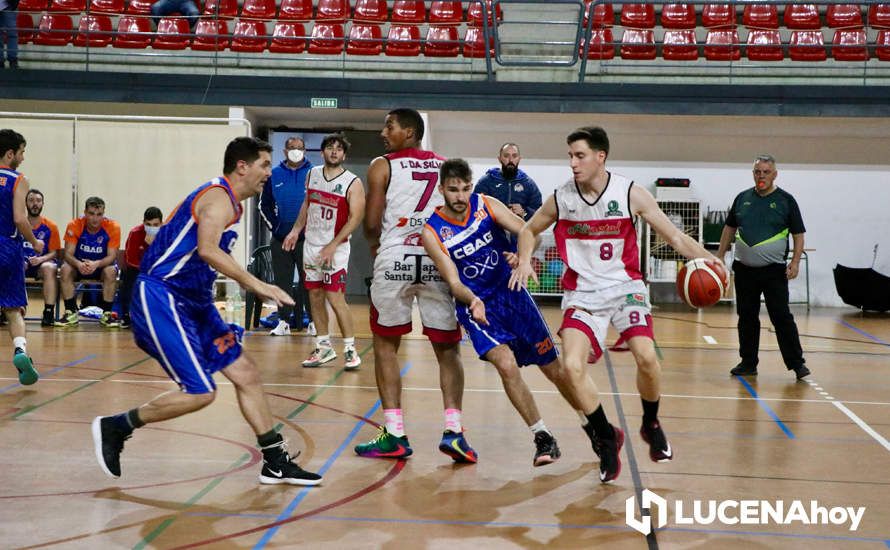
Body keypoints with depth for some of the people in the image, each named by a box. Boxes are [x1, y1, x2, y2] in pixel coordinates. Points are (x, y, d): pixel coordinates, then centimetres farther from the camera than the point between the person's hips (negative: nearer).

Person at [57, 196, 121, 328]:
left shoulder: (112, 227, -19)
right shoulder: (74, 225, -16)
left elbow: (111, 256, -19)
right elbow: (68, 254, -17)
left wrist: (96, 264, -40)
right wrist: (78, 264, -40)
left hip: (102, 264, -1)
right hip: (79, 264, 1)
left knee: (111, 271, -33)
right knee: (65, 269, -28)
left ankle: (107, 314, -20)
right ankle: (71, 313, -19)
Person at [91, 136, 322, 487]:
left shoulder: (228, 200, 16)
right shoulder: (219, 198, -15)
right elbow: (208, 250, -33)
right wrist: (255, 284, -33)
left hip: (191, 300, 11)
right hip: (161, 297, -10)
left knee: (245, 374, 7)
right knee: (200, 393, -12)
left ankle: (276, 463, 14)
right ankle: (114, 427, 5)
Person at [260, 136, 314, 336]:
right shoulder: (274, 175, 7)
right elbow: (264, 204, 16)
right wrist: (273, 225, 7)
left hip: (307, 238, -3)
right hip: (280, 238, 3)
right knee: (282, 281, 7)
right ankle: (283, 322, 14)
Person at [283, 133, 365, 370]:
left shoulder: (352, 183, -11)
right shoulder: (313, 174, 7)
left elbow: (355, 217, -15)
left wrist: (333, 246, -20)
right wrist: (296, 231, 12)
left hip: (336, 248, -6)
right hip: (311, 244, 6)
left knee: (335, 297, -11)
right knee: (315, 296, 8)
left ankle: (350, 349, 0)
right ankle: (324, 347, 18)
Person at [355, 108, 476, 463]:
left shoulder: (382, 166, 3)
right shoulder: (446, 166, 15)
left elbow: (371, 223, -1)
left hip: (395, 260, -2)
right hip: (438, 260, 3)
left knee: (386, 345, 11)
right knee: (447, 349, 11)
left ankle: (394, 434, 8)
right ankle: (453, 429, -2)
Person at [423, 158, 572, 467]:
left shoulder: (487, 205, -6)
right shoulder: (433, 232, -13)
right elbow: (453, 281, -17)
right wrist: (473, 301, -38)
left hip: (511, 292, 3)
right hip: (476, 304, -2)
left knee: (554, 369, 7)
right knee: (506, 365, -25)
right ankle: (543, 439, -8)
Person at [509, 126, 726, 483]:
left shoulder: (632, 194, -8)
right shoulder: (560, 199, -3)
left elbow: (673, 235, -5)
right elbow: (529, 230, 15)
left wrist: (703, 256, -23)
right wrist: (524, 261, -4)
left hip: (625, 286, -1)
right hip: (582, 293, 1)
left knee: (646, 357, -21)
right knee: (572, 366, -18)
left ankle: (651, 425, 11)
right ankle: (606, 438, 5)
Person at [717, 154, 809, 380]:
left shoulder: (786, 200, -1)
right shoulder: (743, 198, 8)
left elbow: (798, 234, -1)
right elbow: (730, 228, 18)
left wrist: (795, 262, -11)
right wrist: (720, 256, 13)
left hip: (774, 271, -4)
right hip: (744, 269, 4)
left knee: (781, 317, -7)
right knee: (747, 317, 8)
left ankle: (797, 363, 0)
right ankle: (748, 363, 17)